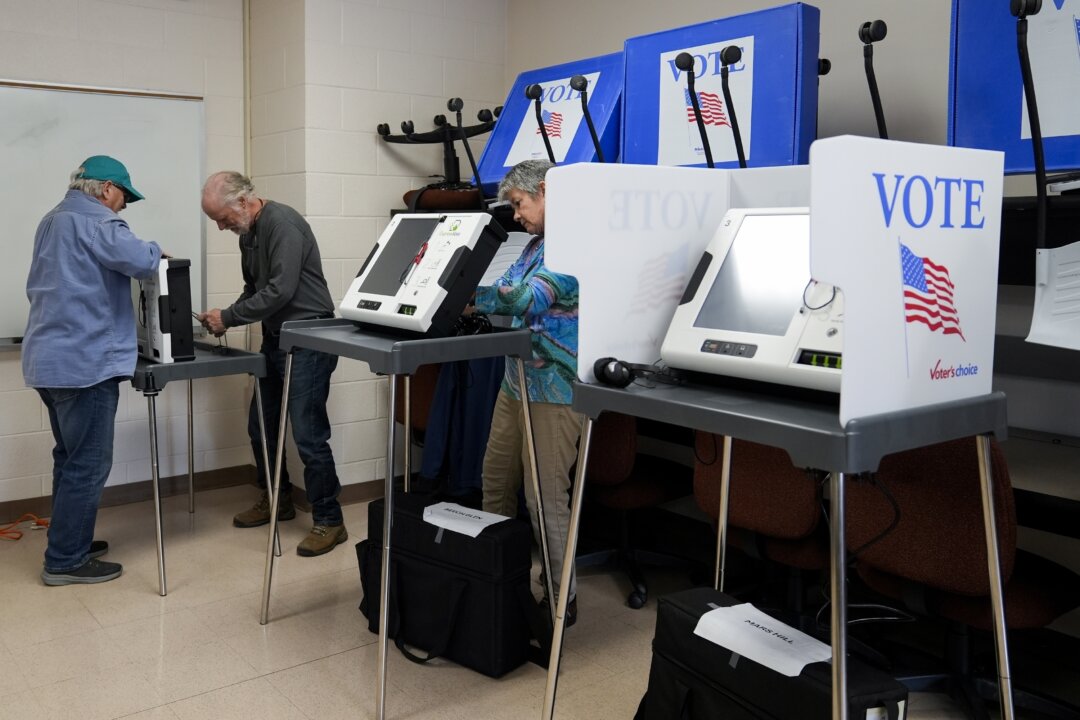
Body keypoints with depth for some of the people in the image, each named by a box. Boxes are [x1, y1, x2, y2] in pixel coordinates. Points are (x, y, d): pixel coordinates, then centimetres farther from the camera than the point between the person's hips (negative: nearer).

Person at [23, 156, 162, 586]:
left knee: (70, 458, 18)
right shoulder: (94, 221, -12)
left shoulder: (52, 221, 19)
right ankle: (64, 561, 3)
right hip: (84, 362, -10)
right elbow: (140, 260, -26)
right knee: (89, 465, -3)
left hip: (49, 359, 10)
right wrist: (157, 252, -5)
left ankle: (69, 543, 27)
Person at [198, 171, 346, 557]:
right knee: (260, 427, 16)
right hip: (275, 339, 10)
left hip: (307, 340, -10)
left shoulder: (283, 224, -17)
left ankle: (329, 521, 4)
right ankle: (277, 500, 34)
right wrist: (225, 317, 4)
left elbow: (280, 291, -24)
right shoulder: (249, 233, 13)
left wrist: (229, 317, -15)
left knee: (308, 435, -7)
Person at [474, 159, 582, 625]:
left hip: (555, 388, -10)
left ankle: (562, 597, 12)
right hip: (518, 380, 10)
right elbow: (509, 292, 13)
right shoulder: (537, 244, 18)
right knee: (496, 481, 16)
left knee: (545, 496, -3)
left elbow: (526, 297, -26)